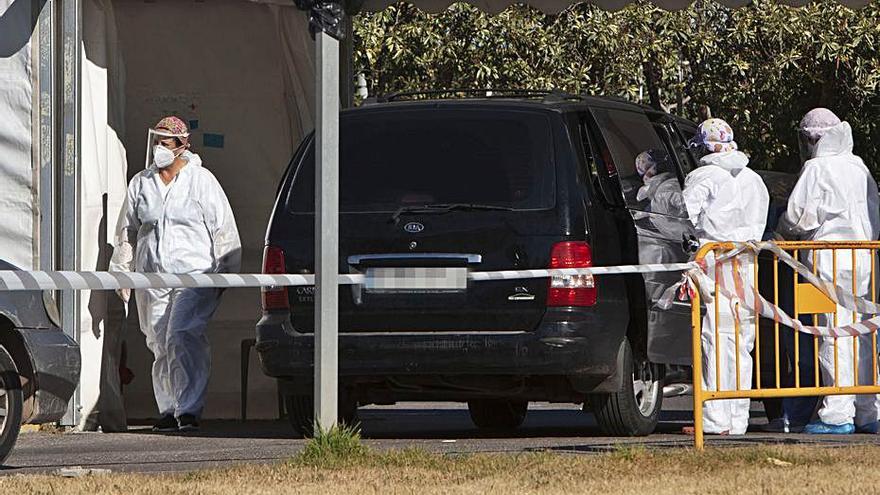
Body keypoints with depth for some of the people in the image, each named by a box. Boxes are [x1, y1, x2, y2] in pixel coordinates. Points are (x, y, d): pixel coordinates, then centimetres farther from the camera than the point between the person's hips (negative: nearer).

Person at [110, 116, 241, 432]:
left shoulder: (201, 181, 2)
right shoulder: (141, 184, 14)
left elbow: (223, 230, 2)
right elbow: (126, 232, 21)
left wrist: (225, 273, -2)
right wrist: (121, 273, 16)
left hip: (194, 275, -5)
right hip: (152, 278, 5)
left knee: (183, 338, -19)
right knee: (159, 344, 4)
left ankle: (189, 409, -20)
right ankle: (168, 410, 10)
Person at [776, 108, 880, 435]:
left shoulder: (816, 169, -6)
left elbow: (798, 217, -7)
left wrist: (784, 234, 12)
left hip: (830, 261, -7)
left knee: (834, 336, -7)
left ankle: (837, 414, -10)